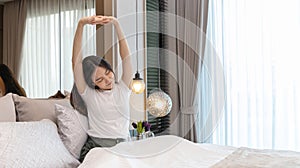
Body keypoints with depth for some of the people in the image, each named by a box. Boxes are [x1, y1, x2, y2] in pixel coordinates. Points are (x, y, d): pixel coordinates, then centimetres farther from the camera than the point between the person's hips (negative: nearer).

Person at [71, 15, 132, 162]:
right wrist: (81, 24, -11)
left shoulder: (122, 88, 12)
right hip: (95, 147, -2)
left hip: (122, 148, 2)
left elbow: (126, 56, 2)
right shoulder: (88, 94, 7)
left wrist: (116, 23, -8)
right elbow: (76, 61, -3)